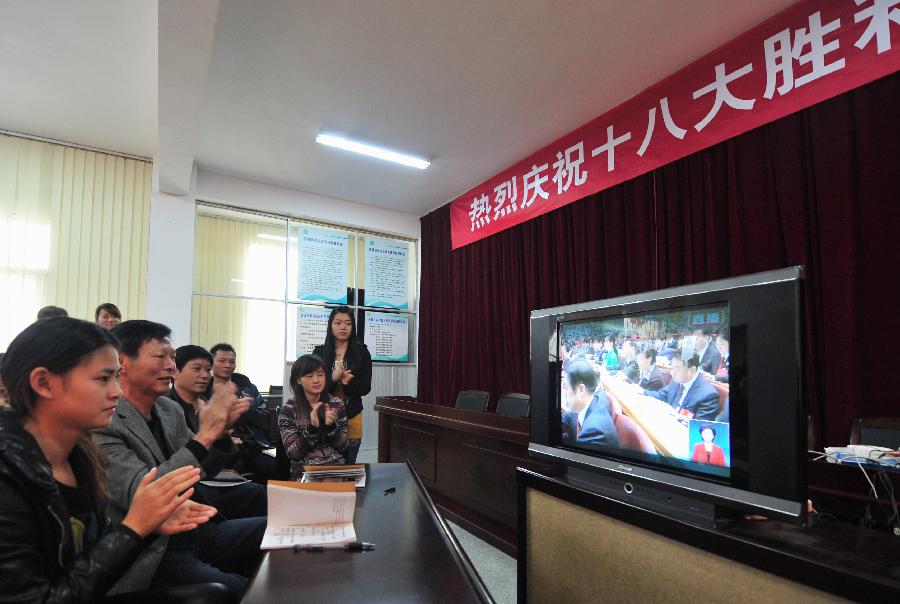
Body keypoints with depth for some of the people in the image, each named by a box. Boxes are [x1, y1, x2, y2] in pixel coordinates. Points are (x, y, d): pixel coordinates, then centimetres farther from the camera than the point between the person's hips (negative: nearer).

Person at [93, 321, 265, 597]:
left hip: (190, 530, 8)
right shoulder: (104, 424, -17)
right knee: (240, 590, -24)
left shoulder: (169, 409, 5)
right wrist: (205, 435, -28)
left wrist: (219, 431, -9)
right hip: (152, 554, -7)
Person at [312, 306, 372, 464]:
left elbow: (365, 388, -1)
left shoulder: (361, 352, 1)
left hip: (352, 416, 0)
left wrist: (348, 382, -20)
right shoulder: (319, 352, 2)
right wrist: (333, 379, -20)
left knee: (348, 466, 5)